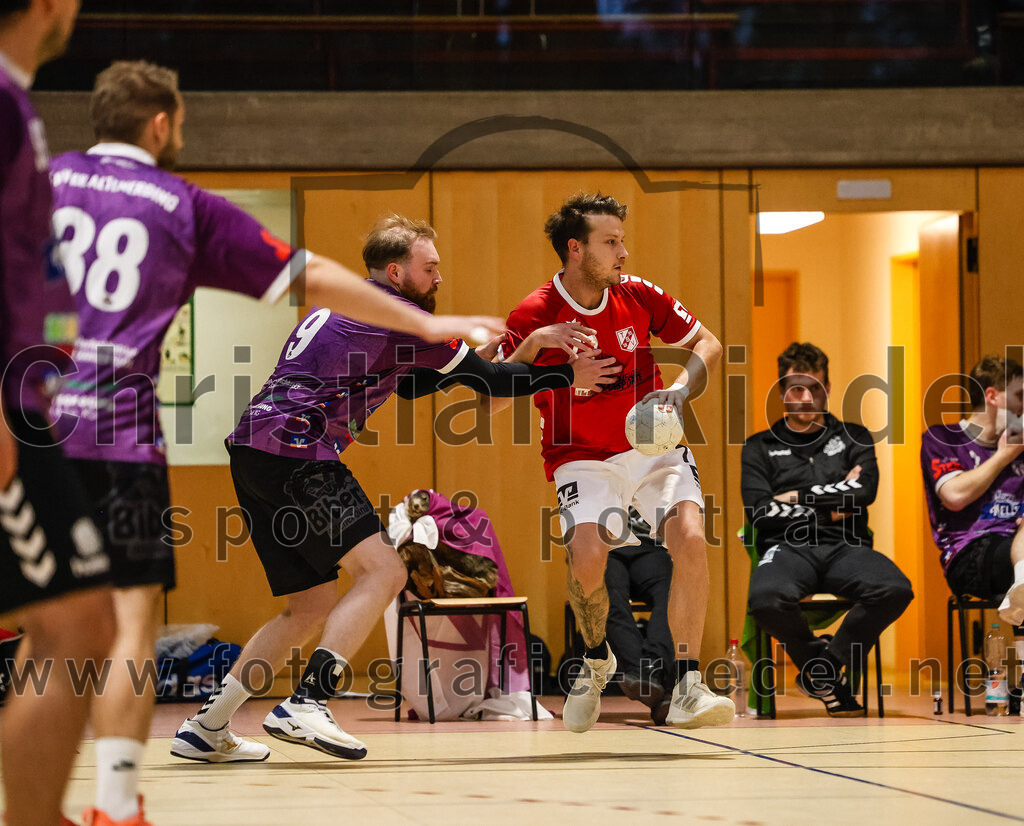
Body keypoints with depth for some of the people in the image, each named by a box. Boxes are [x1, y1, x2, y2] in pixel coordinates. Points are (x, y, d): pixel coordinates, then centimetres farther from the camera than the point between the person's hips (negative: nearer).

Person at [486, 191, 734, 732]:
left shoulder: (637, 296, -6)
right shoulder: (534, 316, -14)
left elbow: (707, 345, 6)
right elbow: (488, 403, -17)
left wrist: (680, 389, -13)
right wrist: (533, 344, -31)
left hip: (652, 447, 2)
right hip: (582, 458, -2)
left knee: (689, 539, -23)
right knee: (588, 556, -26)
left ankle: (686, 688, -21)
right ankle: (595, 659, 8)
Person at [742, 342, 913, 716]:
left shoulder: (853, 438, 20)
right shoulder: (760, 447, 17)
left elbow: (864, 491, 1)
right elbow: (759, 511, 1)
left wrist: (798, 497, 1)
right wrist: (828, 509, 1)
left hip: (845, 547, 2)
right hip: (788, 547, -1)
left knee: (895, 589, -33)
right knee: (766, 598, -39)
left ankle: (826, 666, -7)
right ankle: (818, 660, -5)